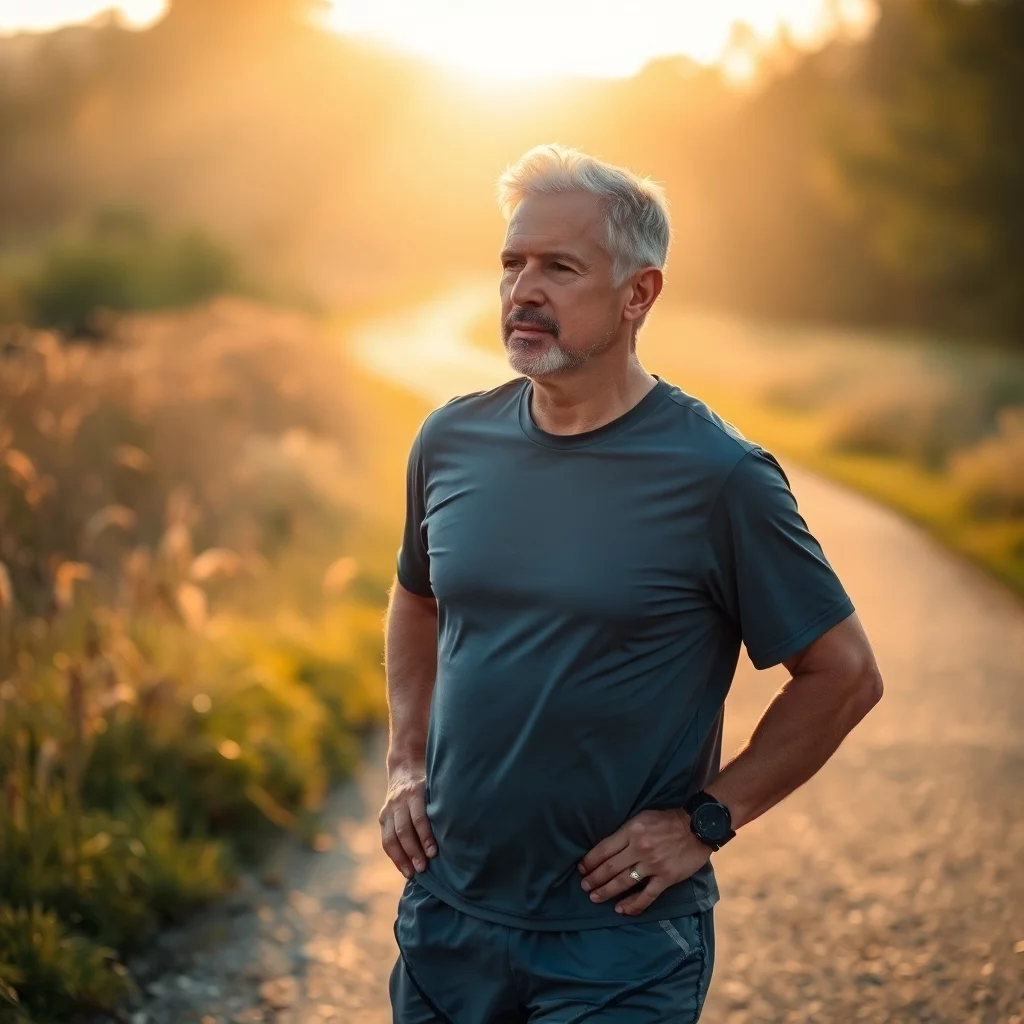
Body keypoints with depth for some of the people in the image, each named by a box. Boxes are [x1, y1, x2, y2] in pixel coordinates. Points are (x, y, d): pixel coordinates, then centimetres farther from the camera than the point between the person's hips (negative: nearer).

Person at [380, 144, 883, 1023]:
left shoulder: (719, 476, -14)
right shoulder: (452, 442, 0)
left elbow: (844, 674, -8)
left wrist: (707, 819, -10)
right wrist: (405, 765, 8)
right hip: (446, 915, 5)